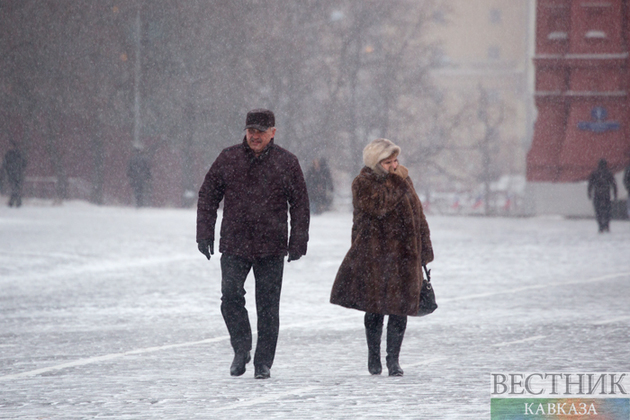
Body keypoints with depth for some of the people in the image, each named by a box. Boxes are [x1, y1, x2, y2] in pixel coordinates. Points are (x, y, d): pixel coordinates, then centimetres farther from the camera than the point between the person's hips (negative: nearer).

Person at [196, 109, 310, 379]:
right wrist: (205, 233, 3)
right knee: (231, 296, -14)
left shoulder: (287, 163, 4)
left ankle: (263, 363, 12)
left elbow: (300, 205, 7)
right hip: (234, 245, 1)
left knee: (268, 306, 3)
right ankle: (241, 349, 6)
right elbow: (208, 197, 10)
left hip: (271, 248, 0)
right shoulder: (228, 159, 6)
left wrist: (298, 242, 1)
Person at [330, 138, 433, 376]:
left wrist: (423, 250, 16)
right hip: (373, 256, -4)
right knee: (375, 309, 2)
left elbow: (417, 213, 17)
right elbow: (378, 206, -23)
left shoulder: (403, 177, 12)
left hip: (403, 256, 4)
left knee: (399, 309, 1)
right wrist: (395, 182, -17)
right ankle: (374, 357, 19)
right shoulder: (363, 184, -3)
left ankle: (393, 359, 12)